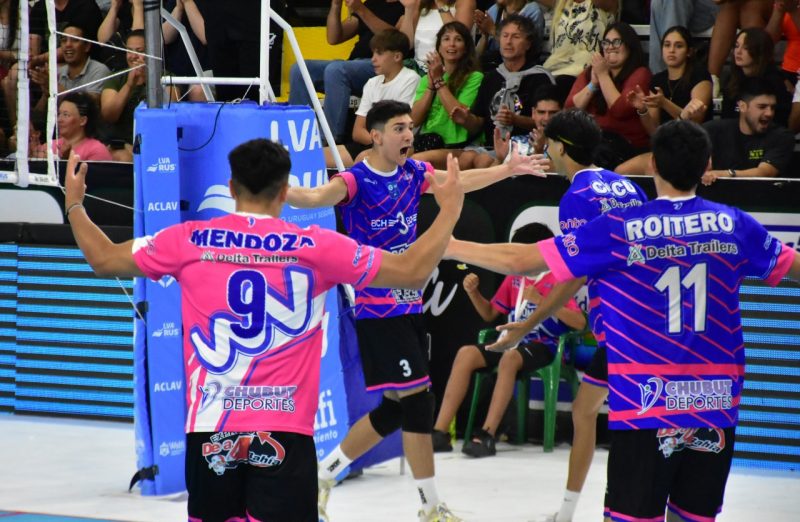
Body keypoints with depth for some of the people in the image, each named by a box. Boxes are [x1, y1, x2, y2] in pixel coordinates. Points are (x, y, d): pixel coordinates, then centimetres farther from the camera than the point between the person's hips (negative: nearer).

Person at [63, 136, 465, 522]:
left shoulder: (190, 241, 1)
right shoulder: (315, 248, -3)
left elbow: (103, 259, 13)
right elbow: (412, 271, -1)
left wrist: (74, 205, 30)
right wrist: (449, 210, 13)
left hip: (210, 430, 2)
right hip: (283, 434, -2)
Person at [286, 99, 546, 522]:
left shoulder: (413, 173, 7)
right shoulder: (357, 180, -15)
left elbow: (459, 181, 23)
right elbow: (317, 196, -33)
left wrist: (508, 169, 28)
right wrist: (284, 192, -53)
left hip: (409, 307, 8)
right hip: (377, 309, -8)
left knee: (398, 408, 11)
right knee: (418, 400, -10)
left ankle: (324, 473, 25)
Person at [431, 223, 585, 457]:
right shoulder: (514, 278, 15)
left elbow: (580, 323, -15)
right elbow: (490, 314, 25)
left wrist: (540, 301, -22)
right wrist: (473, 292, 5)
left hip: (543, 347, -6)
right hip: (513, 342, 6)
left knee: (510, 357, -37)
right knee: (466, 354, -18)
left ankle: (487, 435, -39)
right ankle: (440, 432, -22)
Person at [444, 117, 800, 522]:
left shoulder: (619, 230, -6)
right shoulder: (734, 225, 2)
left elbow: (518, 261, -3)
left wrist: (449, 247, 12)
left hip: (646, 402, -3)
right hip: (716, 405, 3)